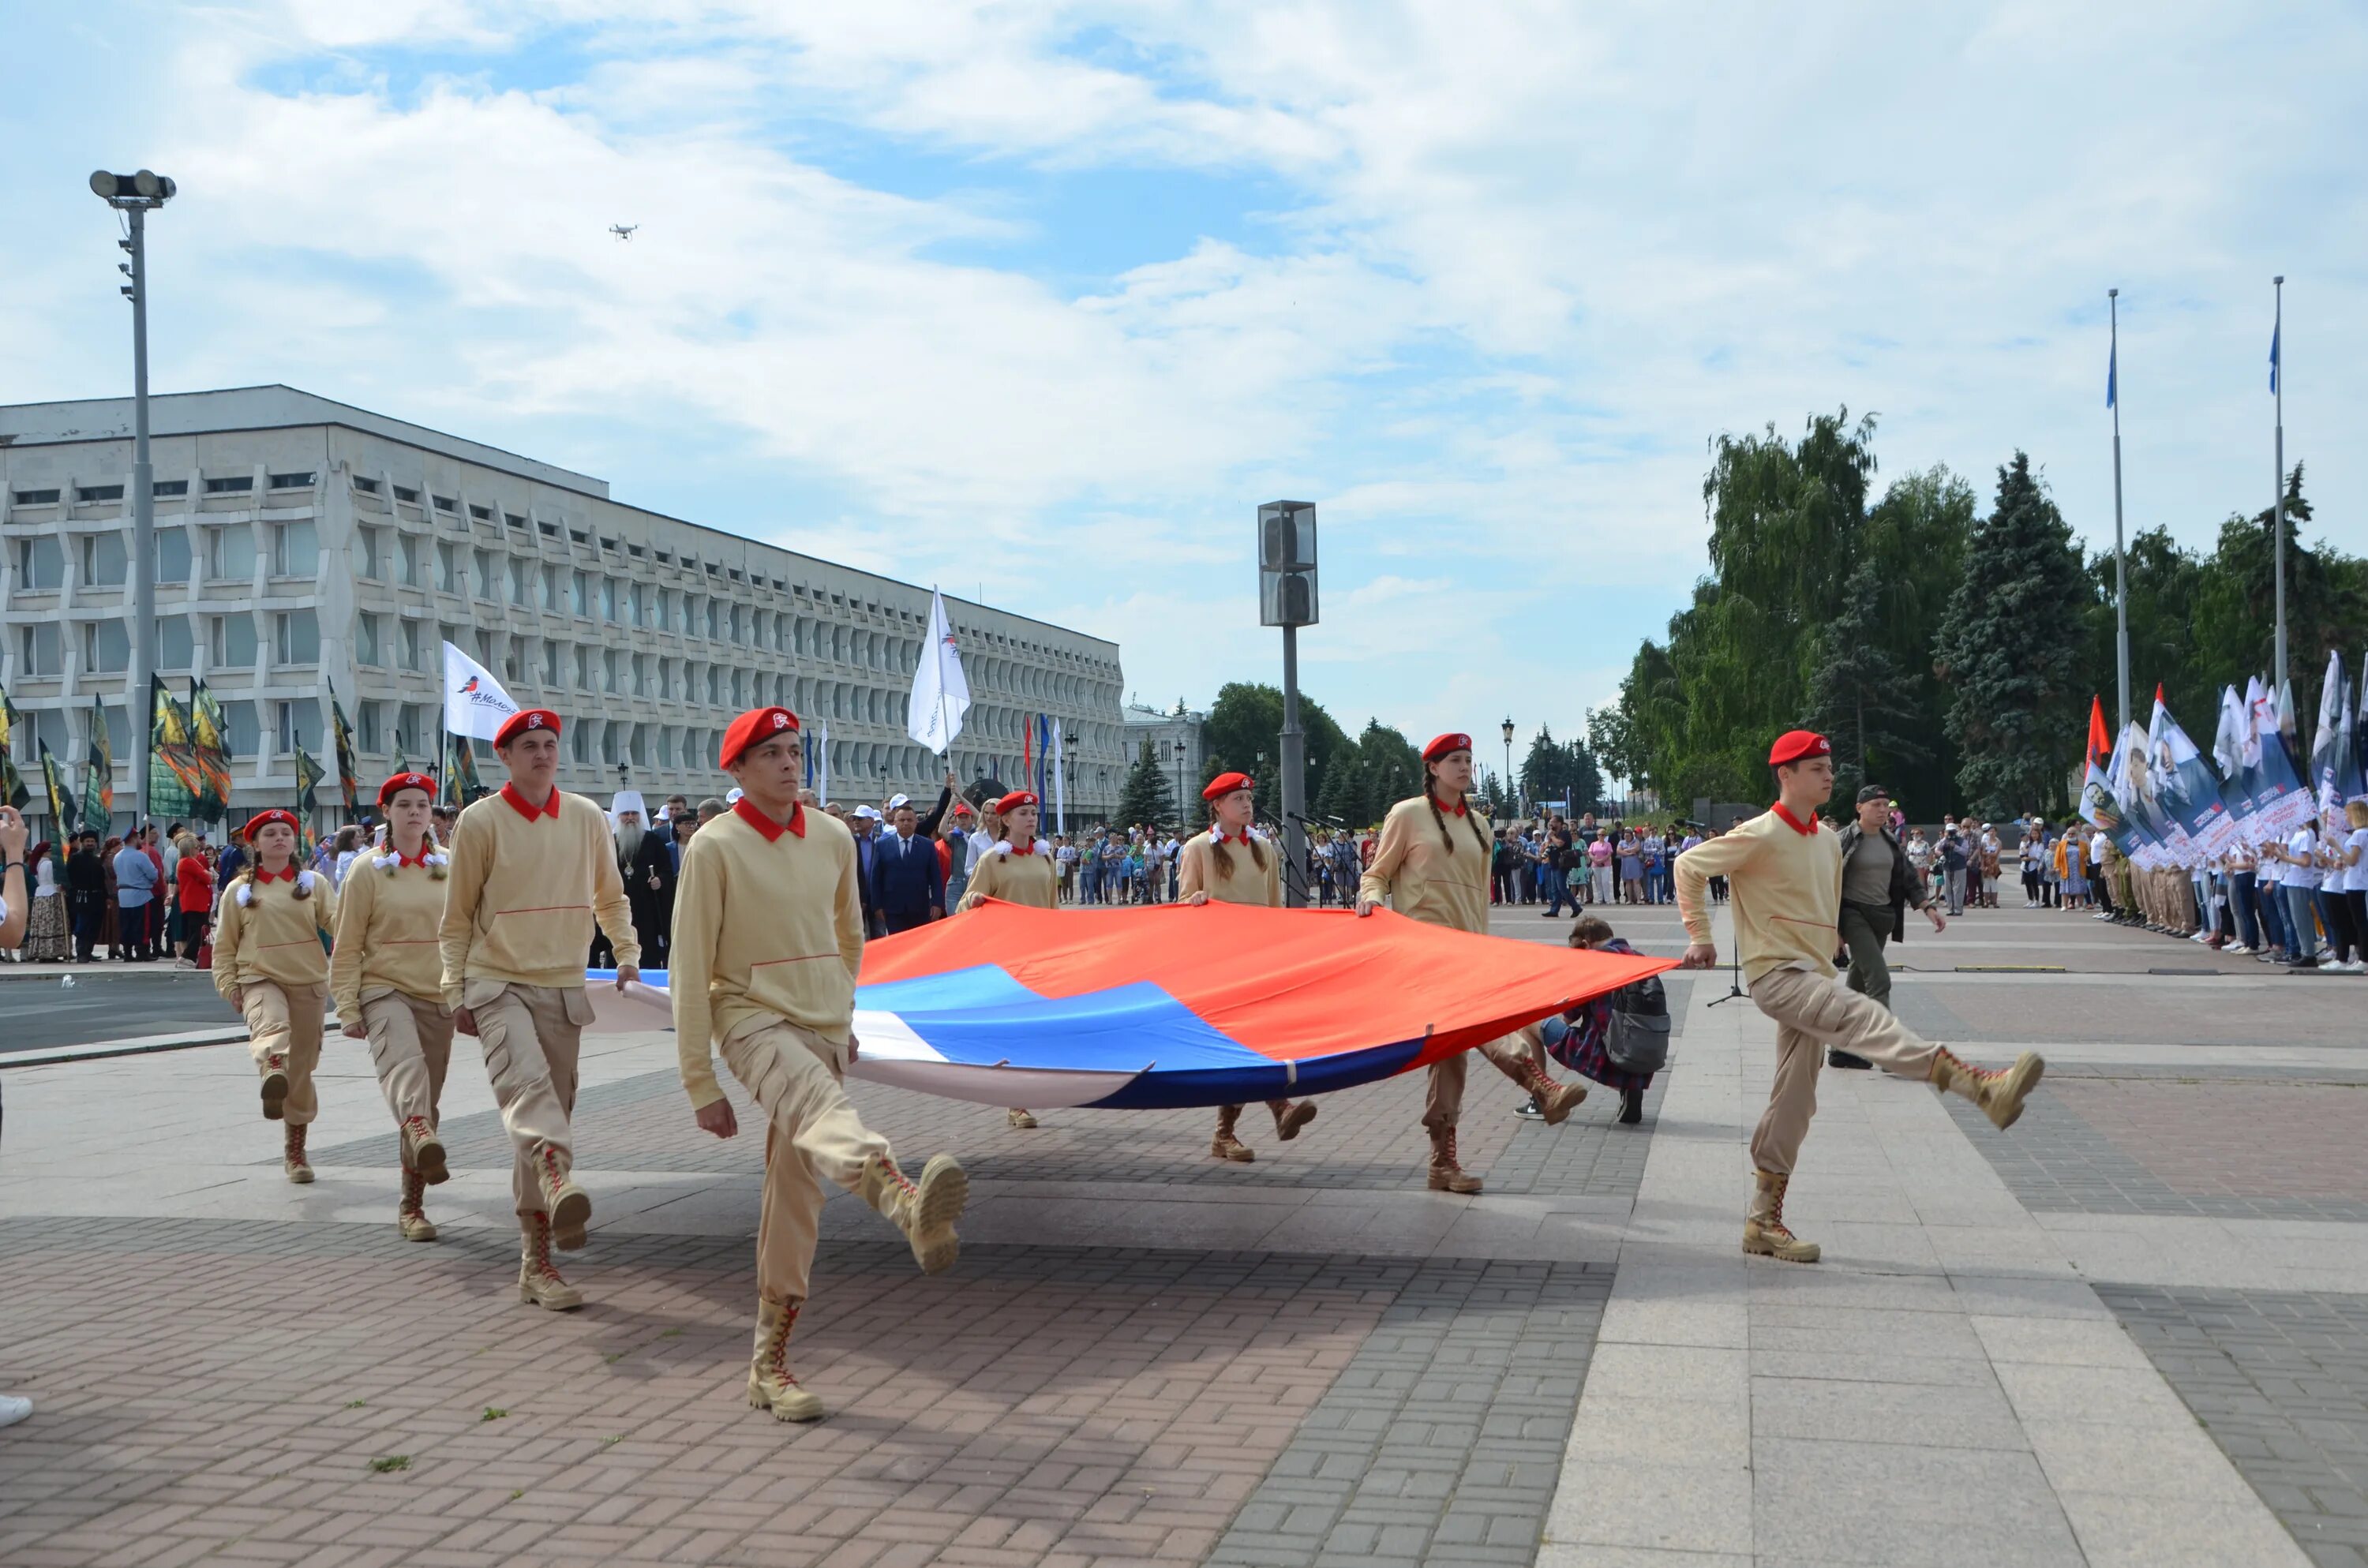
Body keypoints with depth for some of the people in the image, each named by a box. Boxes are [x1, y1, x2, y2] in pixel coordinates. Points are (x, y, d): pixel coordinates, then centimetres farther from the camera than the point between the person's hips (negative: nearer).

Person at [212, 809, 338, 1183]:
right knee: (271, 1024, -37)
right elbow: (225, 946, 9)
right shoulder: (239, 890, 6)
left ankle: (295, 1149, 23)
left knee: (302, 1071, 8)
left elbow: (337, 924, -5)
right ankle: (272, 1073, -70)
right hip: (261, 979, -2)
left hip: (307, 983, 2)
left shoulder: (314, 882, 6)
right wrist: (229, 985, -1)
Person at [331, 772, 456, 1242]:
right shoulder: (366, 868, -1)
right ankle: (421, 1138, -61)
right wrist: (347, 1009, -5)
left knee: (429, 1098, 8)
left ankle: (412, 1204, 19)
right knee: (405, 1062, -33)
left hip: (438, 996, 4)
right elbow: (347, 947, 0)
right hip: (385, 989, -4)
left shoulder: (449, 866, 6)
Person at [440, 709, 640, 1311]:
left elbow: (610, 896, 20)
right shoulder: (480, 822, -2)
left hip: (564, 988, 4)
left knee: (551, 1106, 6)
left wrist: (627, 954, 8)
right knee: (528, 1084, -29)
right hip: (498, 984, -4)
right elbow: (457, 917, 4)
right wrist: (456, 993, 1)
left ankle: (536, 1259, 13)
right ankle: (559, 1182, -53)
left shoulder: (587, 818, 6)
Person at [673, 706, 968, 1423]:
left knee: (798, 1193, 6)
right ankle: (907, 1205, -67)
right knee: (823, 1109, -36)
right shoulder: (716, 846, -7)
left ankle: (769, 1363, 16)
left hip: (825, 1029, 6)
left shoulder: (834, 839, 7)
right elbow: (690, 969, -7)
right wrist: (700, 1082, -8)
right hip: (753, 1020, -6)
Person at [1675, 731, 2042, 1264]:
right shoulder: (1759, 836, -10)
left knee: (1793, 1104, 8)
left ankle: (1764, 1221, 15)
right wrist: (1700, 937, -7)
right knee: (1862, 1018, -30)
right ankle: (1985, 1088, -47)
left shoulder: (1828, 840, 14)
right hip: (1775, 974, -9)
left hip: (1812, 976, 9)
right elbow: (1690, 867, -7)